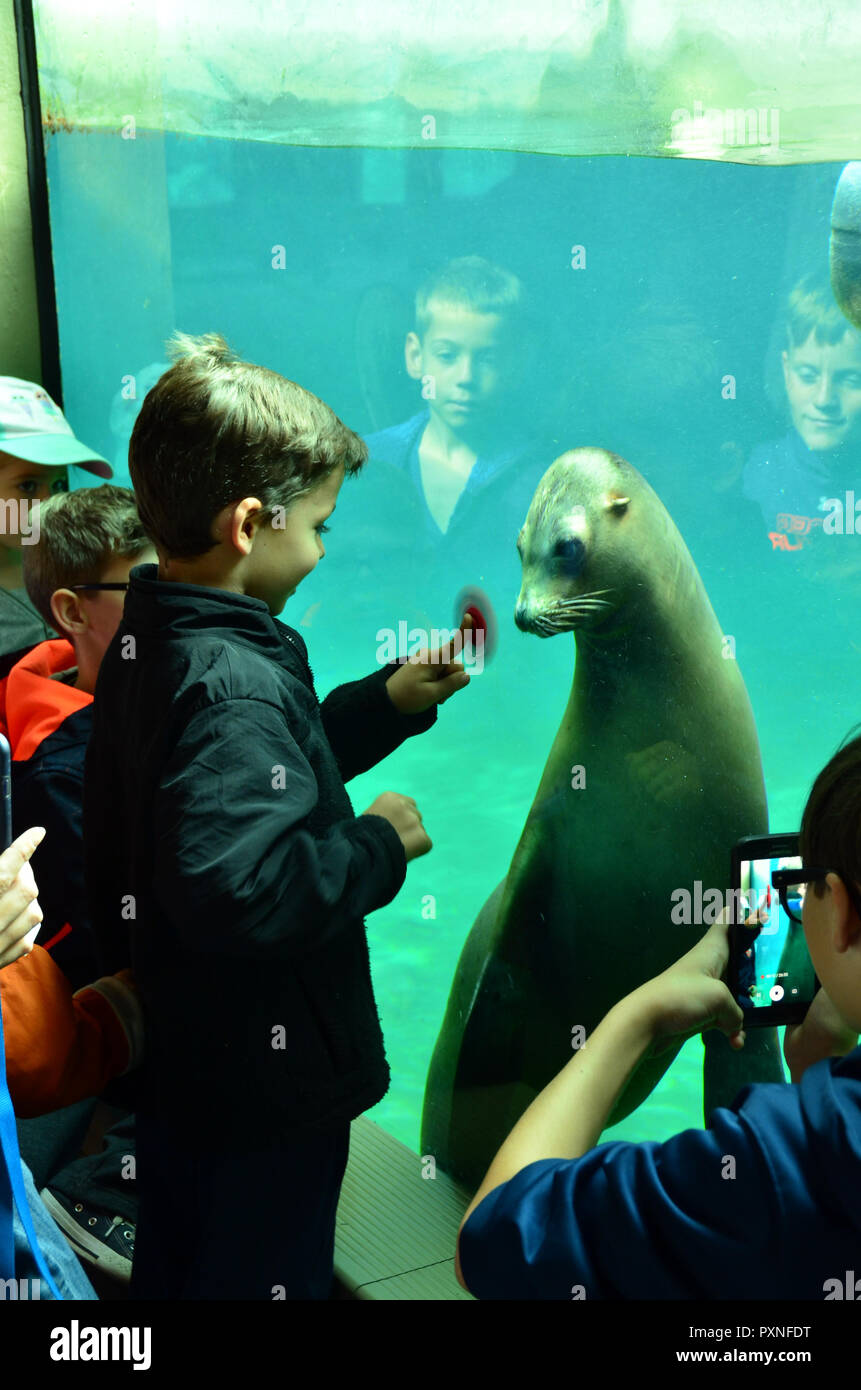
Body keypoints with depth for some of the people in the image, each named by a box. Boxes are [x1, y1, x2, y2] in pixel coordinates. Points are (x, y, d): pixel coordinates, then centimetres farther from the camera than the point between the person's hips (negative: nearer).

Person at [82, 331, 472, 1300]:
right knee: (264, 1275, 10)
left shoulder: (145, 644, 3)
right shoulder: (235, 684, -29)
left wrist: (386, 702, 10)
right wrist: (379, 846, -24)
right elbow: (237, 887, -40)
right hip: (270, 1084, -9)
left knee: (172, 1266, 24)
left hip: (174, 1056, 9)